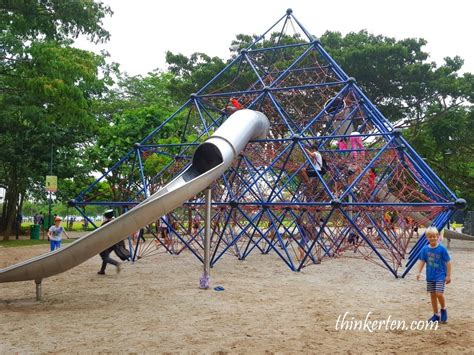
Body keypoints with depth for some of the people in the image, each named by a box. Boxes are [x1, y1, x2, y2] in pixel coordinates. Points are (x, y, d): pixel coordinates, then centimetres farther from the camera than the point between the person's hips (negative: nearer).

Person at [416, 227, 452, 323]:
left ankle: (443, 309, 15)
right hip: (430, 276, 4)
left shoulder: (442, 249, -12)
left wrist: (448, 275, -7)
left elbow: (448, 262, -7)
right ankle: (436, 315, 23)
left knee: (439, 294, -14)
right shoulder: (425, 249, -2)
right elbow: (422, 261, 3)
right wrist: (419, 272, -9)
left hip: (440, 276, -4)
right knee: (433, 295, 10)